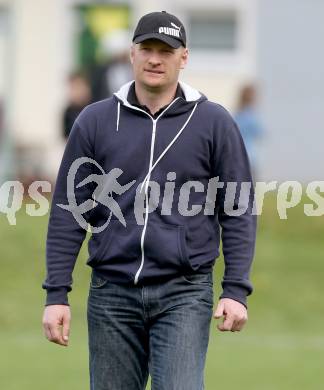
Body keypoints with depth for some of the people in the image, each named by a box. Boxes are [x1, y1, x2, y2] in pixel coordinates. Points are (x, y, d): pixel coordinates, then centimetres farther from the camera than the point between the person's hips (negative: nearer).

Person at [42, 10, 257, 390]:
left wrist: (236, 289, -6)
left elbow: (238, 212, 3)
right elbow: (68, 212, 6)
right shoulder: (95, 121, 5)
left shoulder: (214, 122, 1)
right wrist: (56, 294, 0)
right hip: (112, 293, 2)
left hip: (184, 294, -2)